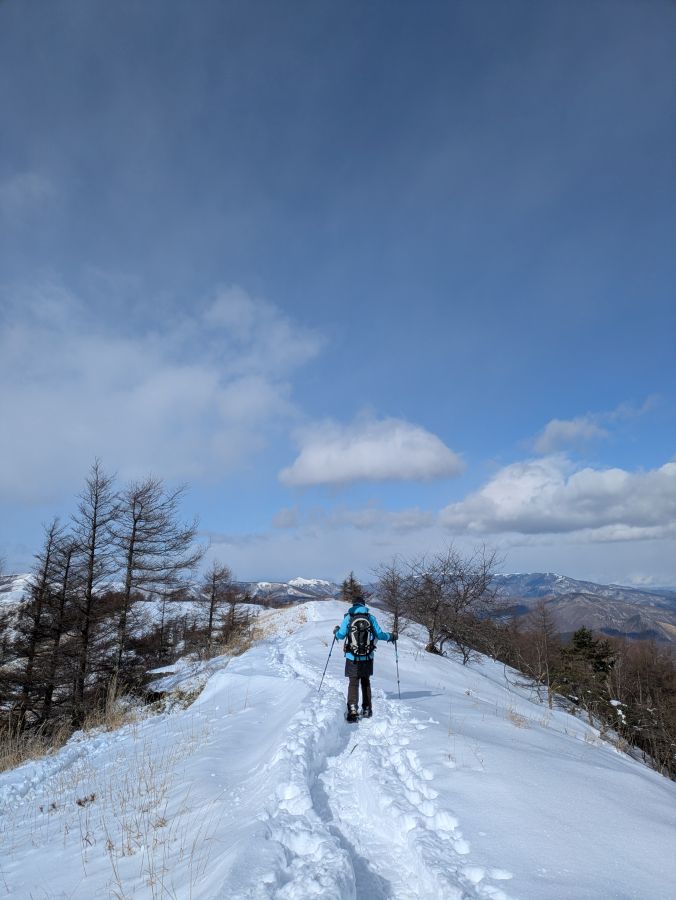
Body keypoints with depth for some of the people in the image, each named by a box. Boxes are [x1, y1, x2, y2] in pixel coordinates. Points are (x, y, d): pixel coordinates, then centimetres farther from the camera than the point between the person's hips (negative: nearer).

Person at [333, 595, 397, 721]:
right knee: (366, 682, 17)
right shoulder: (371, 617, 1)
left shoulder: (348, 618, -4)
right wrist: (391, 636, 19)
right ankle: (367, 709, 22)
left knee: (353, 682, 2)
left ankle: (352, 709, -15)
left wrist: (336, 631, 17)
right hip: (367, 657, 2)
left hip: (352, 657, -2)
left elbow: (341, 635, -6)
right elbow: (379, 635, 0)